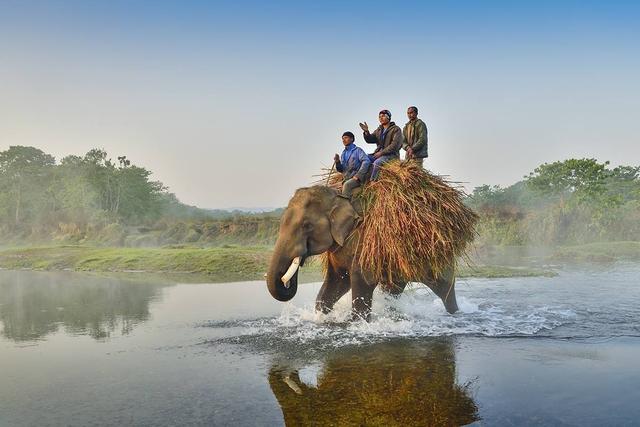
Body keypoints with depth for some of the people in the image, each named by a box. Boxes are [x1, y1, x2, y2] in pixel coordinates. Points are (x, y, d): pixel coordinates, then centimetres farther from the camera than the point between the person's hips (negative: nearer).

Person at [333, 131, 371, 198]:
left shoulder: (357, 150, 3)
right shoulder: (344, 153, 21)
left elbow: (366, 161, -12)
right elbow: (341, 170, 20)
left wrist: (358, 175, -18)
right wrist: (337, 162, -1)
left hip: (356, 178, -7)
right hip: (346, 179, 7)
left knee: (347, 184, -33)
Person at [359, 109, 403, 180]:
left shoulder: (396, 129, -2)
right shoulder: (379, 130, 20)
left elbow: (395, 144, -14)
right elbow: (370, 140, 11)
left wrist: (382, 152, -18)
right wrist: (366, 132, -10)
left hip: (391, 154, -7)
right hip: (379, 153, 7)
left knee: (377, 163, -33)